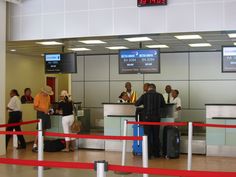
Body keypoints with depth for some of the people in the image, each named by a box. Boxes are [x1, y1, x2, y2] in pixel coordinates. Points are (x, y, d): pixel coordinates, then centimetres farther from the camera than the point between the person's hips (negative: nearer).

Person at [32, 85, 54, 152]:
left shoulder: (48, 96, 12)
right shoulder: (38, 96, -11)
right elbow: (35, 107, -13)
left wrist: (49, 109, 2)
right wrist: (44, 110, -21)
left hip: (47, 114, 7)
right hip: (41, 114, -7)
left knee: (44, 129, 10)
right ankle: (34, 146, -10)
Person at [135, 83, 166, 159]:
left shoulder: (145, 95, -5)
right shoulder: (159, 95, 0)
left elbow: (136, 104, 1)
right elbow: (163, 105, 13)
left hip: (147, 117, -2)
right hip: (156, 118, 2)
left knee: (148, 136, 3)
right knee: (156, 136, 13)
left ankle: (148, 154, 2)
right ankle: (156, 153, 20)